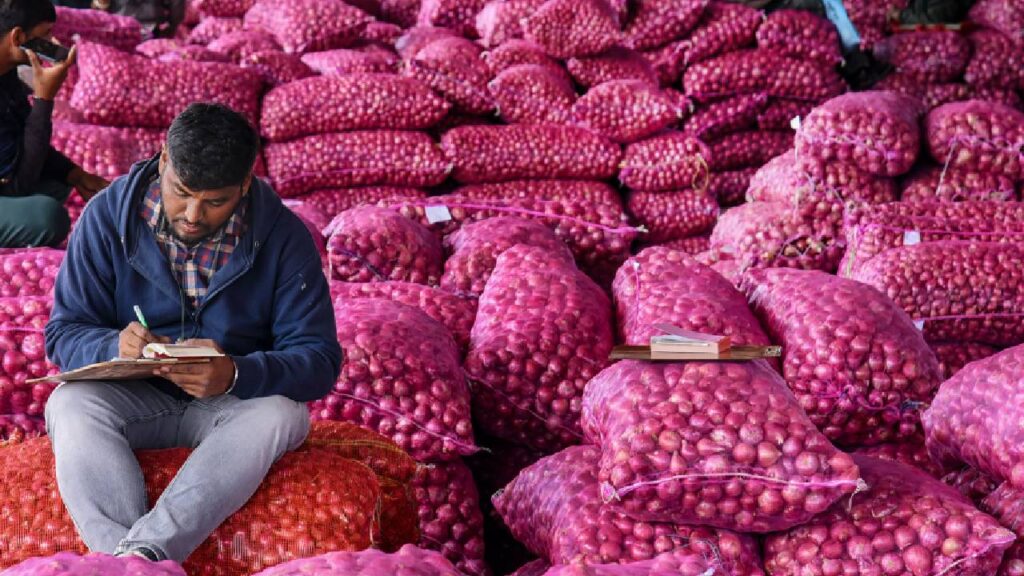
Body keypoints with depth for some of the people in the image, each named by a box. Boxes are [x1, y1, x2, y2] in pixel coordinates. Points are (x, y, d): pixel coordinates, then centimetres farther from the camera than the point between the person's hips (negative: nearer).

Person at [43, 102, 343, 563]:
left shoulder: (283, 235, -11)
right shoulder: (107, 215, -8)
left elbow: (319, 360, -13)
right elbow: (64, 332, -5)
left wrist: (237, 375, -34)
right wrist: (115, 348, -30)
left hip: (239, 400, -1)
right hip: (134, 398, 1)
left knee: (281, 414, -33)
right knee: (69, 404, -29)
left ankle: (143, 550, -42)